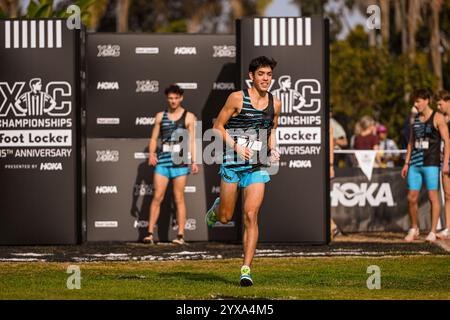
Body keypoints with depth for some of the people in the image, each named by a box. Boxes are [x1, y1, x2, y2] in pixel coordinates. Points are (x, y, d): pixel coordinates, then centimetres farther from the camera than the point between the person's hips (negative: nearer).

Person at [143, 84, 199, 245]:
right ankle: (150, 233, -4)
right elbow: (154, 138, 13)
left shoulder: (189, 117, 5)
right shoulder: (160, 116, 13)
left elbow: (192, 140, 1)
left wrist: (194, 161, -9)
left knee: (179, 198, 0)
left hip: (180, 161, -2)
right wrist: (151, 154, -5)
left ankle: (180, 236, 1)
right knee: (157, 197, -3)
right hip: (162, 160, 2)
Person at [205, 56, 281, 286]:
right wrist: (236, 146, -15)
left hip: (258, 166, 2)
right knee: (225, 217, 6)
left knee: (251, 216, -10)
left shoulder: (275, 103, 6)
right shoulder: (237, 98, -6)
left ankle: (246, 269, -10)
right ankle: (217, 208, 45)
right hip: (233, 163, -2)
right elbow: (218, 126, -2)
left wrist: (273, 150, 6)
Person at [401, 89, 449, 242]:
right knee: (411, 198, 3)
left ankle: (433, 232, 1)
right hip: (415, 164, 5)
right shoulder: (415, 119, 15)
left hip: (431, 163, -5)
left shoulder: (437, 118, -3)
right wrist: (406, 163, 14)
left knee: (433, 196, -3)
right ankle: (414, 229, 18)